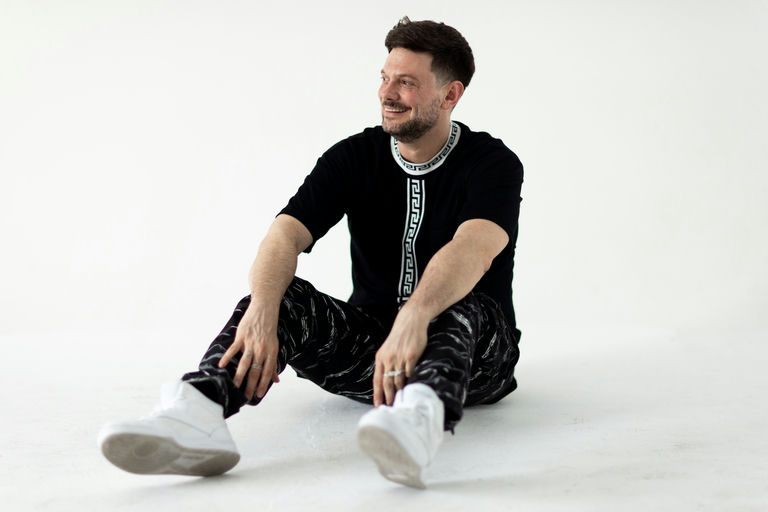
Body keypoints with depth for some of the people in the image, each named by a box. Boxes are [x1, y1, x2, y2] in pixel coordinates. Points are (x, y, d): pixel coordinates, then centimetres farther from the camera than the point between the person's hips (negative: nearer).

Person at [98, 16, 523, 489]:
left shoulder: (494, 164, -11)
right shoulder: (355, 157, 0)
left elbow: (473, 250, -33)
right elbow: (285, 236, -16)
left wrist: (414, 318, -53)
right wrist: (262, 310, -37)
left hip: (473, 355, -3)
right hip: (369, 341, 3)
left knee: (460, 309, -37)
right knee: (281, 296, -23)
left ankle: (422, 415, -68)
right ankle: (195, 414, -48)